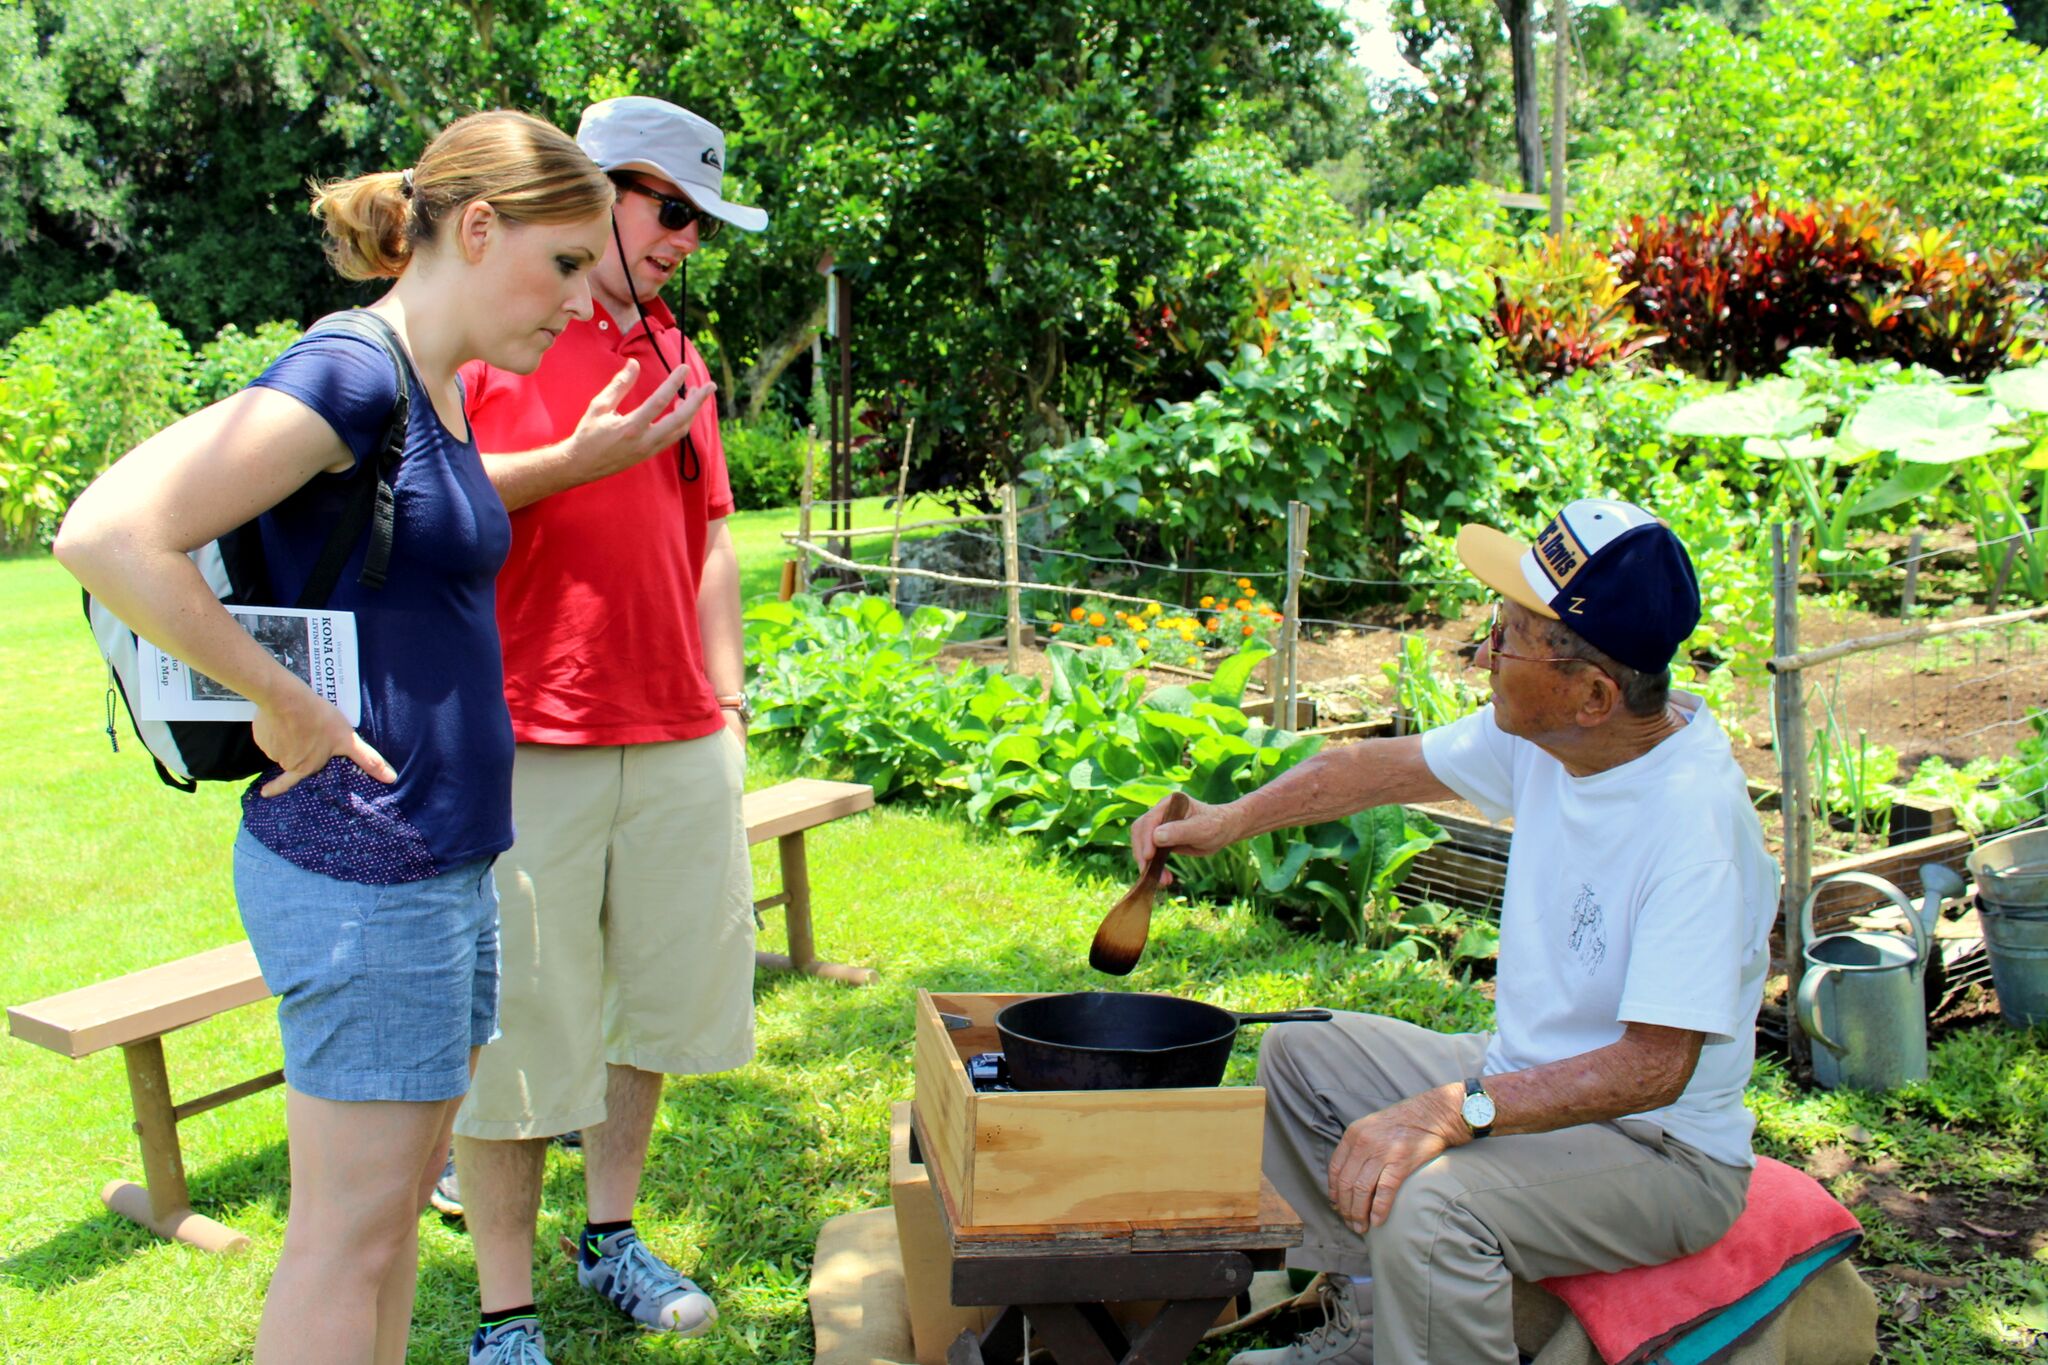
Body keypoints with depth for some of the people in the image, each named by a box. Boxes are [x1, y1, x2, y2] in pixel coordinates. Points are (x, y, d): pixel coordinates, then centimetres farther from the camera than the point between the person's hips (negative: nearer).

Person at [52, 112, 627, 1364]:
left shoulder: (442, 396, 10)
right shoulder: (350, 375, -17)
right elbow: (107, 536, -27)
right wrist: (287, 705, -19)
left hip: (440, 858, 9)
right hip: (360, 869, -9)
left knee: (405, 1189, 18)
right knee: (349, 1232, 3)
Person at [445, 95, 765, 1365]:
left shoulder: (675, 351, 17)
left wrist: (726, 702, 13)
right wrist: (572, 463, -19)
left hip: (677, 742, 7)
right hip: (524, 745, -6)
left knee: (659, 995, 14)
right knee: (517, 1023, 0)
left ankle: (613, 1234, 33)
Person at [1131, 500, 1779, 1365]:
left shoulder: (1693, 816, -30)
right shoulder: (1542, 735, -7)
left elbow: (1655, 1066, -33)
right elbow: (1390, 767, 9)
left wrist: (1452, 1110, -39)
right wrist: (1231, 820, 4)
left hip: (1664, 1146, -9)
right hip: (1531, 1080, 9)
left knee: (1425, 1203, -34)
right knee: (1299, 1053, 14)